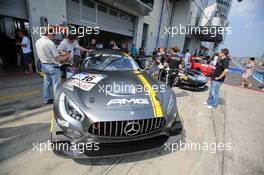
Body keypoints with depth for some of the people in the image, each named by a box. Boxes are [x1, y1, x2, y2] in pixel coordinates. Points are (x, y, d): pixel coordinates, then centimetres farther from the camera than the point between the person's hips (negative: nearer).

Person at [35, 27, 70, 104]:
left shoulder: (37, 41, 6)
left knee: (46, 83, 18)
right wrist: (66, 57, 0)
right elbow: (58, 58, -18)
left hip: (44, 65, 9)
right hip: (53, 66, -8)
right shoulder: (50, 43, -20)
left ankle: (46, 99, 30)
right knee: (56, 84, 1)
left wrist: (59, 53, 15)